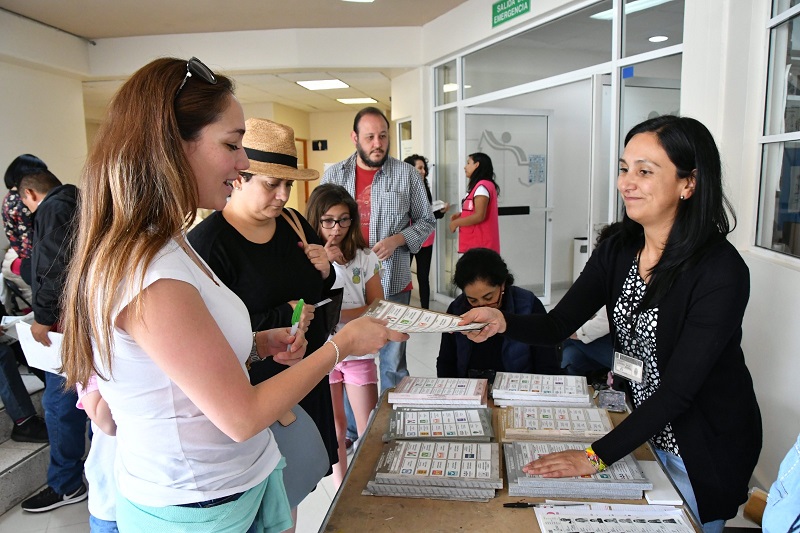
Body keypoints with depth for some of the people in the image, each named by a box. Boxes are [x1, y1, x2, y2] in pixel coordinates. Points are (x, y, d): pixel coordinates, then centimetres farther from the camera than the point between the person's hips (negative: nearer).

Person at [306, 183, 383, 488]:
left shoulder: (364, 258, -2)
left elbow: (377, 307, -3)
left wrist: (339, 314, -18)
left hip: (358, 351, 1)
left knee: (369, 428, 6)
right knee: (336, 426, 14)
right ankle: (341, 487, 32)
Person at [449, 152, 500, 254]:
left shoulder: (482, 186, -13)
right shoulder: (479, 186, 18)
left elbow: (479, 216, -20)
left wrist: (456, 223, -10)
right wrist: (461, 215, 9)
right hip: (474, 243, 10)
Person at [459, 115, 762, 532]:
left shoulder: (721, 272, -26)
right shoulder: (618, 252, -7)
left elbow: (678, 389, -28)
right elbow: (557, 326, -9)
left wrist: (597, 456, -30)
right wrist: (503, 322, -30)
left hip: (707, 449, -5)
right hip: (643, 427, 6)